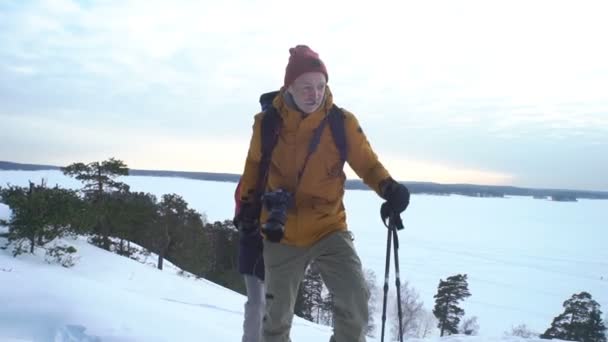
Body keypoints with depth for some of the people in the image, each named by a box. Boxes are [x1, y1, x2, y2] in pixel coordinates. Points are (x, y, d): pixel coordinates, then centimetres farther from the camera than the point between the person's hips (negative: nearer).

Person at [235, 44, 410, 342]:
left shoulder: (342, 122, -11)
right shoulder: (267, 122, -8)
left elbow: (367, 163, -3)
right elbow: (254, 165, 9)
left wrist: (388, 188, -22)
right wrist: (247, 203, 5)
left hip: (329, 230, -1)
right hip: (281, 235, 1)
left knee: (355, 298, -15)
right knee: (278, 313, 14)